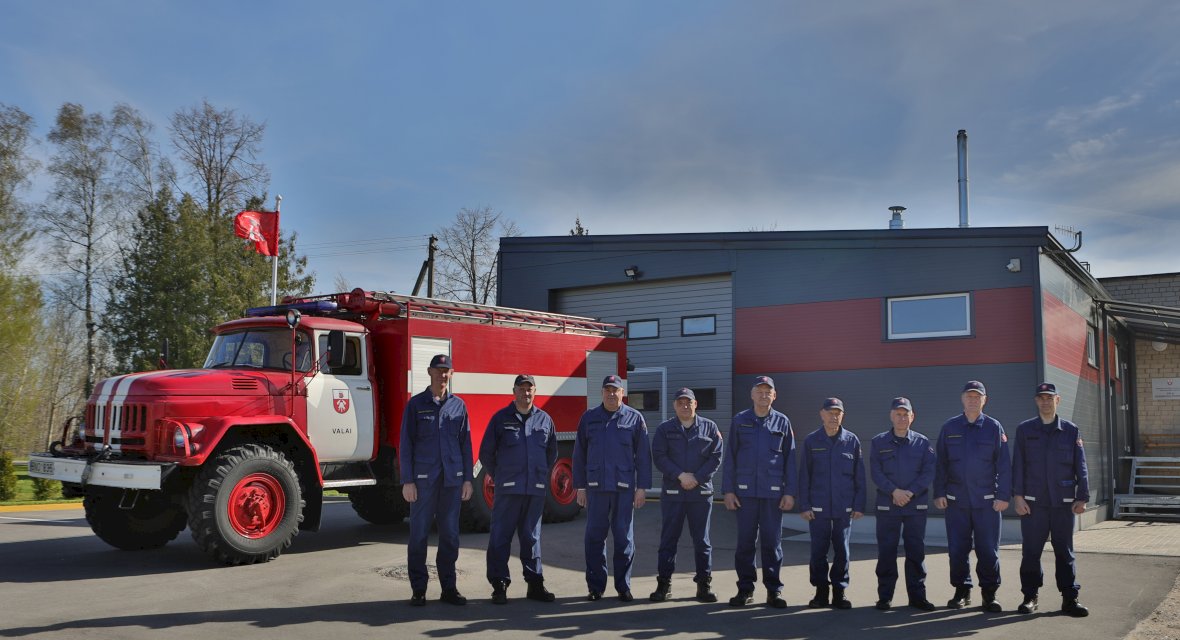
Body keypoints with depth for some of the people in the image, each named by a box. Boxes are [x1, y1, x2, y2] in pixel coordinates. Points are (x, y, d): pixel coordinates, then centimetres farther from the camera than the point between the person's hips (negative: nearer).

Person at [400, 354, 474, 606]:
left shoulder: (458, 405, 10)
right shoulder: (416, 404, 3)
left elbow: (465, 444, 10)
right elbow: (406, 444, 0)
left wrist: (467, 479, 5)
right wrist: (407, 481, -6)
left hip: (452, 479, 2)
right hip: (423, 478, -2)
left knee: (450, 534, 6)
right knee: (419, 534, 1)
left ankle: (449, 587, 14)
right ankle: (418, 589, 10)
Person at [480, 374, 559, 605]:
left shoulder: (545, 420, 9)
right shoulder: (501, 418, 1)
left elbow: (552, 453, 20)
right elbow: (486, 452, 5)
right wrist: (499, 477, 9)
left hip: (536, 490, 3)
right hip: (507, 489, -2)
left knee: (532, 537, 9)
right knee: (500, 536, -1)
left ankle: (535, 584, 15)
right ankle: (499, 585, 5)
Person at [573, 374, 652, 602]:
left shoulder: (634, 419, 4)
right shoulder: (589, 418, 8)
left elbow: (643, 455, 2)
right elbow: (579, 454, 9)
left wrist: (642, 488, -3)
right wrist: (580, 487, 5)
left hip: (624, 488, -1)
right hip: (596, 487, 1)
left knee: (624, 538, 3)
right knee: (594, 537, 3)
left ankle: (623, 587, 13)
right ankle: (595, 586, 13)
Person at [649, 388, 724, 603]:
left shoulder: (709, 428, 6)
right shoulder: (664, 429, 6)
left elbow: (716, 457, 0)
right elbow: (659, 457, -3)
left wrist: (697, 478, -11)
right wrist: (680, 475, -15)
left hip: (701, 492, 0)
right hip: (672, 493, 0)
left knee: (702, 540, 5)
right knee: (668, 539, 4)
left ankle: (704, 584, 13)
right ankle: (664, 584, 11)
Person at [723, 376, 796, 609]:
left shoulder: (782, 423, 5)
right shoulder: (740, 421, 5)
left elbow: (790, 459, 5)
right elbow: (730, 457, 5)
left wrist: (790, 493, -2)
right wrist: (728, 490, 0)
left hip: (773, 493, 0)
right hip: (745, 492, 0)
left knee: (772, 542, 4)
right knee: (745, 542, 5)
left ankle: (774, 590, 13)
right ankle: (745, 589, 14)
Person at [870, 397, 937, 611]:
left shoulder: (922, 442, 5)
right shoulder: (878, 442, 5)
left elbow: (929, 472, -2)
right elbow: (876, 473, -3)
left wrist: (911, 492, -14)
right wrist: (894, 491, -16)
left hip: (917, 506, 0)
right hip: (887, 506, 0)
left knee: (916, 552, 5)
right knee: (886, 552, 3)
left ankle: (917, 595, 15)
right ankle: (885, 596, 10)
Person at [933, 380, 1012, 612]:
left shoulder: (994, 427, 2)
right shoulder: (949, 428, 6)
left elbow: (1003, 465, 0)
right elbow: (940, 463, 7)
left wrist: (1003, 496, -6)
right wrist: (939, 493, 1)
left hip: (987, 500, -1)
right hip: (956, 500, 1)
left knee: (988, 549, 2)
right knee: (957, 549, 6)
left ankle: (989, 594, 13)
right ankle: (961, 591, 18)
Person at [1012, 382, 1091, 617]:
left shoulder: (1070, 430, 7)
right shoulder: (1024, 430, 6)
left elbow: (1080, 466, 5)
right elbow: (1018, 465, 3)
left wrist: (1082, 498, -2)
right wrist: (1018, 496, -5)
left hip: (1063, 502, 0)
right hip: (1032, 502, 0)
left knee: (1065, 551, 6)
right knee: (1030, 551, 2)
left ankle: (1070, 598, 12)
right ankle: (1030, 596, 12)